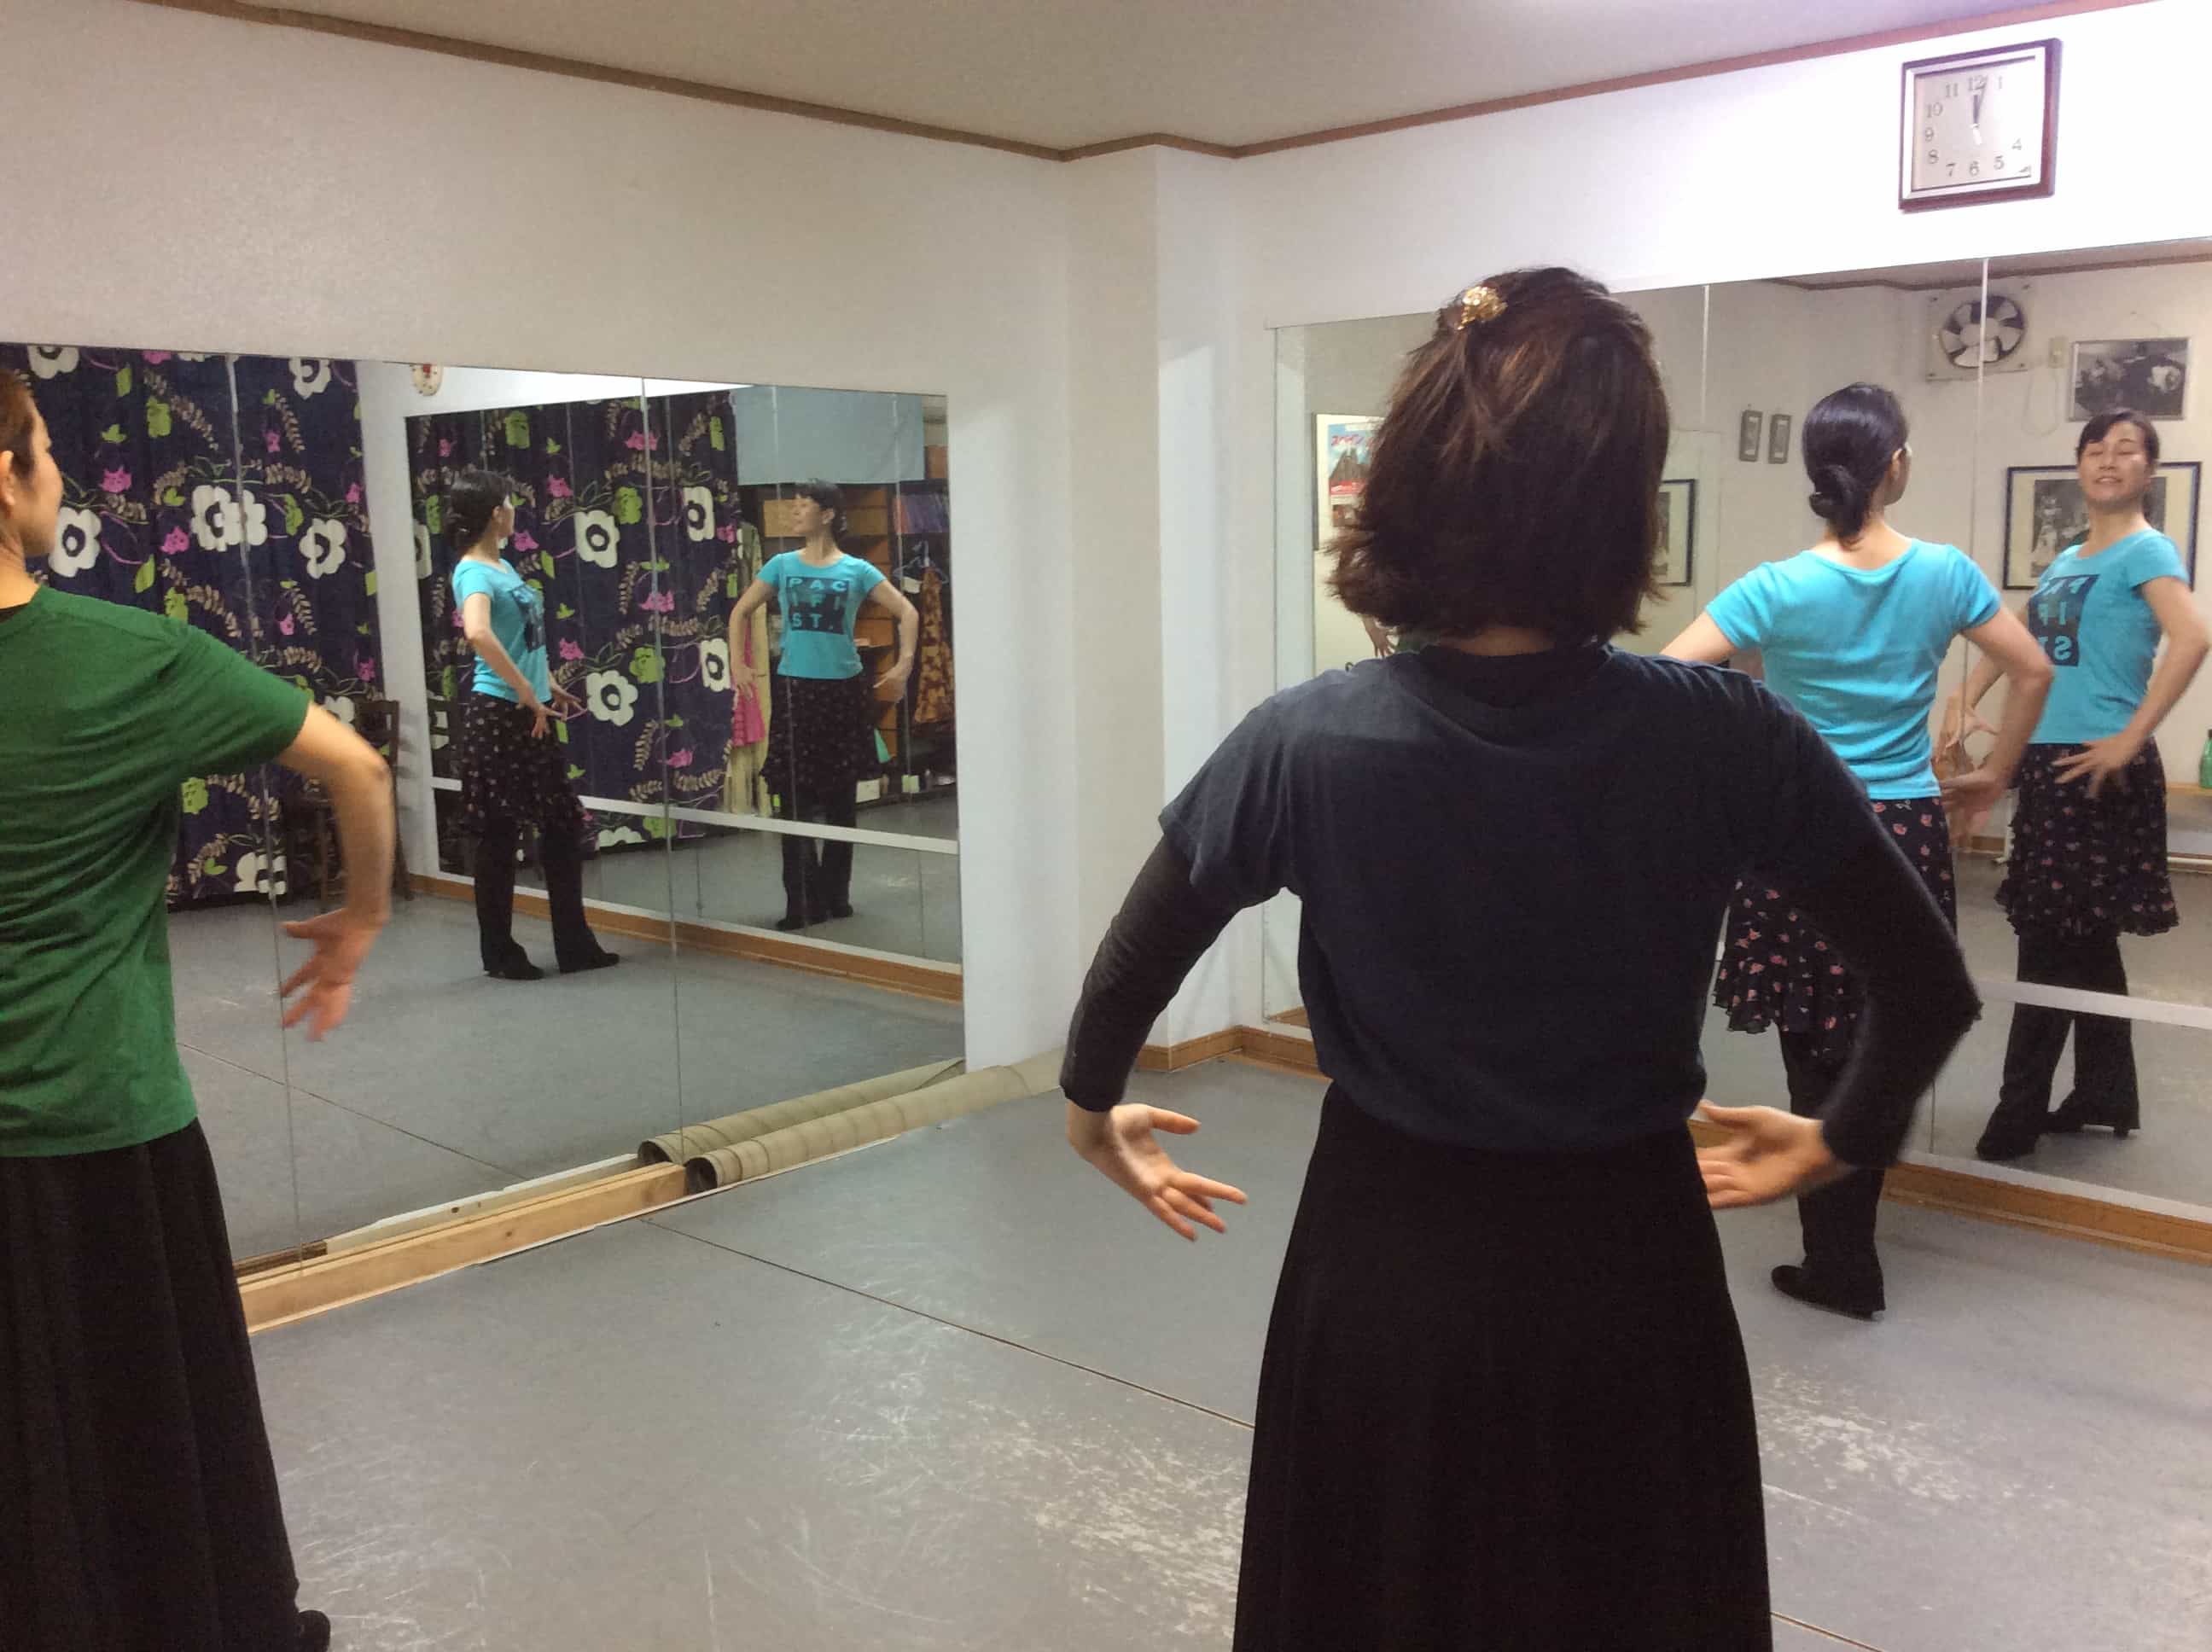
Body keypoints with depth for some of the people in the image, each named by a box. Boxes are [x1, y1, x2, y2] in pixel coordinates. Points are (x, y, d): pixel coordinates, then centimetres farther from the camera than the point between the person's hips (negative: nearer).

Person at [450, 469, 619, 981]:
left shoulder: (504, 565, 13)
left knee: (564, 824, 13)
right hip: (499, 714, -9)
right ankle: (500, 954, 11)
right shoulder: (474, 573, -15)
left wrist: (551, 688, 23)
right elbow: (478, 634, -35)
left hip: (532, 715, 9)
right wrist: (526, 692, -30)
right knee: (499, 835, 0)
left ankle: (575, 945, 21)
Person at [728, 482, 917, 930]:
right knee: (796, 800, 0)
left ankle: (835, 895, 21)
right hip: (794, 690, 1)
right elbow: (741, 611, 12)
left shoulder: (857, 570, 0)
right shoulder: (782, 566, 4)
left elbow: (908, 613, 1)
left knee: (840, 798, 9)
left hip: (843, 689, 0)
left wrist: (904, 666, -10)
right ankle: (804, 902, 5)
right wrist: (737, 663, 0)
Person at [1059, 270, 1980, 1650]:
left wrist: (1094, 1108, 17)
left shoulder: (1306, 744, -17)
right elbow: (1931, 992, -5)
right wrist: (1845, 1140, 14)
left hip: (1383, 1266, 0)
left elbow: (1126, 979, -4)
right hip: (1629, 1269, 1)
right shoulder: (1730, 740, -17)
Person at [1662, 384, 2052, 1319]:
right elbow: (2033, 671, 8)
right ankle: (1846, 1253, 26)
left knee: (1815, 1058, 7)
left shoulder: (1778, 588, -10)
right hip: (1907, 831, 3)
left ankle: (1841, 1266, 16)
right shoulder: (1945, 574, -1)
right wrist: (1993, 779, 20)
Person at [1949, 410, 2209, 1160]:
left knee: (2053, 942, -4)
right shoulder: (2065, 562, 16)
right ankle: (2108, 1096, 24)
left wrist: (2131, 740, -24)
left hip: (2098, 768, -8)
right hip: (2051, 762, 8)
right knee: (2085, 939, 14)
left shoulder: (2146, 551, -8)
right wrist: (1964, 703, 8)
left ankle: (2020, 1112, 3)